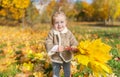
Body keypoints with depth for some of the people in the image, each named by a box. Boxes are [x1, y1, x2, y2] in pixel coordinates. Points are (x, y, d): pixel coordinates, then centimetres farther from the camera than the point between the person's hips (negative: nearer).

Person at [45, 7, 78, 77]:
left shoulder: (68, 32, -10)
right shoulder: (52, 33, -14)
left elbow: (74, 42, -10)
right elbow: (48, 44, -20)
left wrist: (73, 47, -33)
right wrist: (56, 48, -36)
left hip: (67, 58, 1)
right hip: (56, 58, -1)